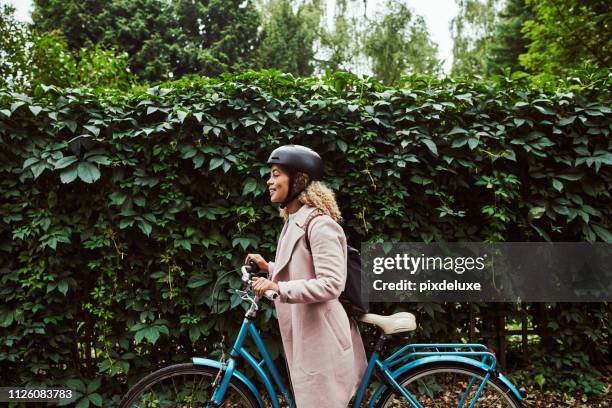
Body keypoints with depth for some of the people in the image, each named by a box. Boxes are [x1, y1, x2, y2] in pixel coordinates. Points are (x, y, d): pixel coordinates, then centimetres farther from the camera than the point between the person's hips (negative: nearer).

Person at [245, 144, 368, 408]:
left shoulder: (319, 224, -17)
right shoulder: (293, 221, 14)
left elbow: (330, 284, -24)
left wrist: (279, 288, -29)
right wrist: (268, 268, 10)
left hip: (321, 336, -10)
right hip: (304, 333, 10)